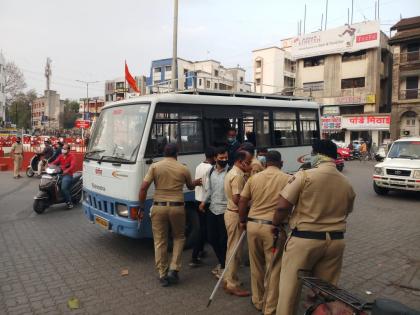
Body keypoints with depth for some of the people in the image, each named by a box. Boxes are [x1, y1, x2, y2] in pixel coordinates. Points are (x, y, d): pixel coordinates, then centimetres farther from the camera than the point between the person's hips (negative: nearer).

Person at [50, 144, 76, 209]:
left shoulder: (71, 157, -4)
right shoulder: (60, 156, 17)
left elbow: (73, 165, -20)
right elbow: (55, 162, 4)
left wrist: (67, 170, -38)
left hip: (68, 174, -7)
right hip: (60, 173, 7)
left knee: (64, 188, -24)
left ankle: (69, 202, -9)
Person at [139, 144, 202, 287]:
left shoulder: (155, 166, -1)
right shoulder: (183, 169, 2)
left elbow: (143, 188, -8)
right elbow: (190, 186, 19)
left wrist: (141, 207, 2)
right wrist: (196, 182, 42)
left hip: (159, 207, 0)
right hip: (177, 207, 0)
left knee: (160, 241, 11)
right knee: (179, 237, 21)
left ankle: (163, 275, 17)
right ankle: (173, 270, 12)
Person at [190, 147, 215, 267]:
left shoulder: (199, 166, 8)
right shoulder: (210, 168, -19)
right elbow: (208, 188, -23)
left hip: (198, 200, 9)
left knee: (202, 227, 20)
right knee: (204, 229, -4)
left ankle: (200, 251, 31)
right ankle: (194, 257, -5)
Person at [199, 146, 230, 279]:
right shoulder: (211, 171, 9)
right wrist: (204, 201, 8)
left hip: (225, 210, -7)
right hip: (212, 209, 7)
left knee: (223, 240, 3)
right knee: (211, 238, 15)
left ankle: (223, 266, 22)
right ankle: (221, 262, 36)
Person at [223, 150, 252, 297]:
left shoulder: (233, 172, 13)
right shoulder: (238, 175, -20)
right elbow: (237, 199, -27)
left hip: (232, 213, 11)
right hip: (236, 215, -11)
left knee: (232, 248, 18)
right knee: (235, 250, -2)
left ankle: (229, 279, 30)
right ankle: (232, 284, 8)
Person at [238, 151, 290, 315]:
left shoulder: (254, 178, 5)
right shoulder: (287, 179, -3)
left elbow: (242, 202, 6)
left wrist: (243, 221, 19)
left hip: (253, 225, 4)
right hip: (274, 227, -4)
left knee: (256, 266, 19)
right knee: (274, 269, 8)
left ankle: (257, 301, 35)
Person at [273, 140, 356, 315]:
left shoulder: (304, 176, -13)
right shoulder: (347, 184, 6)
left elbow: (282, 207, -14)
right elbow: (345, 213, 15)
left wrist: (275, 224, 3)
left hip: (304, 239, -5)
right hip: (335, 241, 6)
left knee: (290, 287, 9)